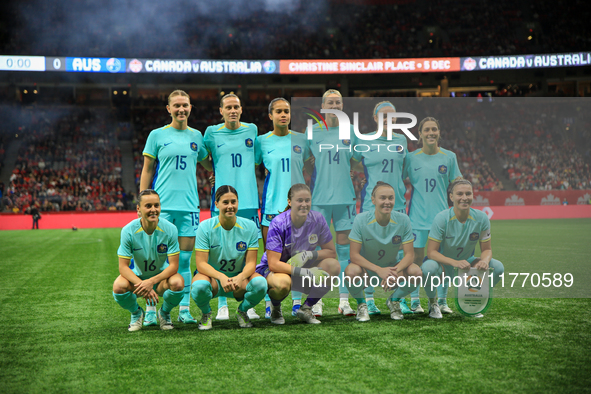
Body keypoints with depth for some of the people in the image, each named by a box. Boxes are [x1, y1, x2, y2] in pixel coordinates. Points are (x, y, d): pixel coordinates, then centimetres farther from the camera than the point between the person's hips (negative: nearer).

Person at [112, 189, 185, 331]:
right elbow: (123, 267, -17)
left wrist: (152, 282, -33)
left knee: (178, 283, -33)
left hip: (162, 277, 0)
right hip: (137, 276, 0)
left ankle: (164, 313, 3)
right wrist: (141, 284, -34)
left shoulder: (170, 229, -18)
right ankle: (136, 313, 5)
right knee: (118, 286, -31)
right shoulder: (128, 230, -18)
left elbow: (173, 265, -18)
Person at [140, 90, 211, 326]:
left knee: (184, 259, 4)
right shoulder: (157, 135, 4)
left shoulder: (196, 136, 12)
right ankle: (151, 310, 4)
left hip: (189, 204, 3)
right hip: (162, 204, -2)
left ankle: (184, 310, 10)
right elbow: (147, 170, 5)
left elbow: (208, 164, 25)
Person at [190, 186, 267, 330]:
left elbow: (251, 263, -8)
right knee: (199, 286, -37)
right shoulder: (205, 227, -11)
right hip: (211, 275, -2)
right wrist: (221, 277, -34)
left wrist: (240, 277, -31)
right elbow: (201, 263, -16)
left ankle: (242, 311, 5)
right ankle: (206, 313, 1)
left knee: (260, 283, -30)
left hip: (239, 277, 2)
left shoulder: (249, 226, -6)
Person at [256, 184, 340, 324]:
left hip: (303, 266, 4)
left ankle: (306, 308, -5)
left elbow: (331, 251, -4)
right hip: (271, 270, -4)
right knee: (283, 282, -40)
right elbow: (273, 264, -27)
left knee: (334, 266, -22)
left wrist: (308, 255, -24)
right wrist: (306, 272, -36)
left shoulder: (317, 220, -11)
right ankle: (275, 308, -2)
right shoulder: (278, 224, -23)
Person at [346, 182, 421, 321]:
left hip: (393, 267, 2)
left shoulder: (403, 220, -14)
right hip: (367, 269, -2)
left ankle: (394, 301, 6)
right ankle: (361, 303, -1)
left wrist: (395, 271, -33)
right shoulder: (362, 219, -19)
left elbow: (409, 254, -13)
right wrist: (379, 270, -34)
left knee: (416, 272, -26)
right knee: (351, 272, -36)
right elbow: (354, 255, -21)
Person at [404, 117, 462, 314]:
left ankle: (442, 301, 14)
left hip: (442, 215, 1)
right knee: (417, 256, 0)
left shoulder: (449, 157, 4)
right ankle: (414, 300, 11)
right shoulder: (411, 157, 2)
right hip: (417, 215, -1)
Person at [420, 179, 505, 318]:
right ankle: (432, 303, -3)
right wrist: (454, 262, -38)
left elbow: (486, 249, -3)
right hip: (443, 265, -4)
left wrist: (485, 260, -28)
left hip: (467, 263, 4)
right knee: (428, 268, -38)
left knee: (498, 267, -18)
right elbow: (431, 252, -22)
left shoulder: (481, 218, -11)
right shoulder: (442, 218, -21)